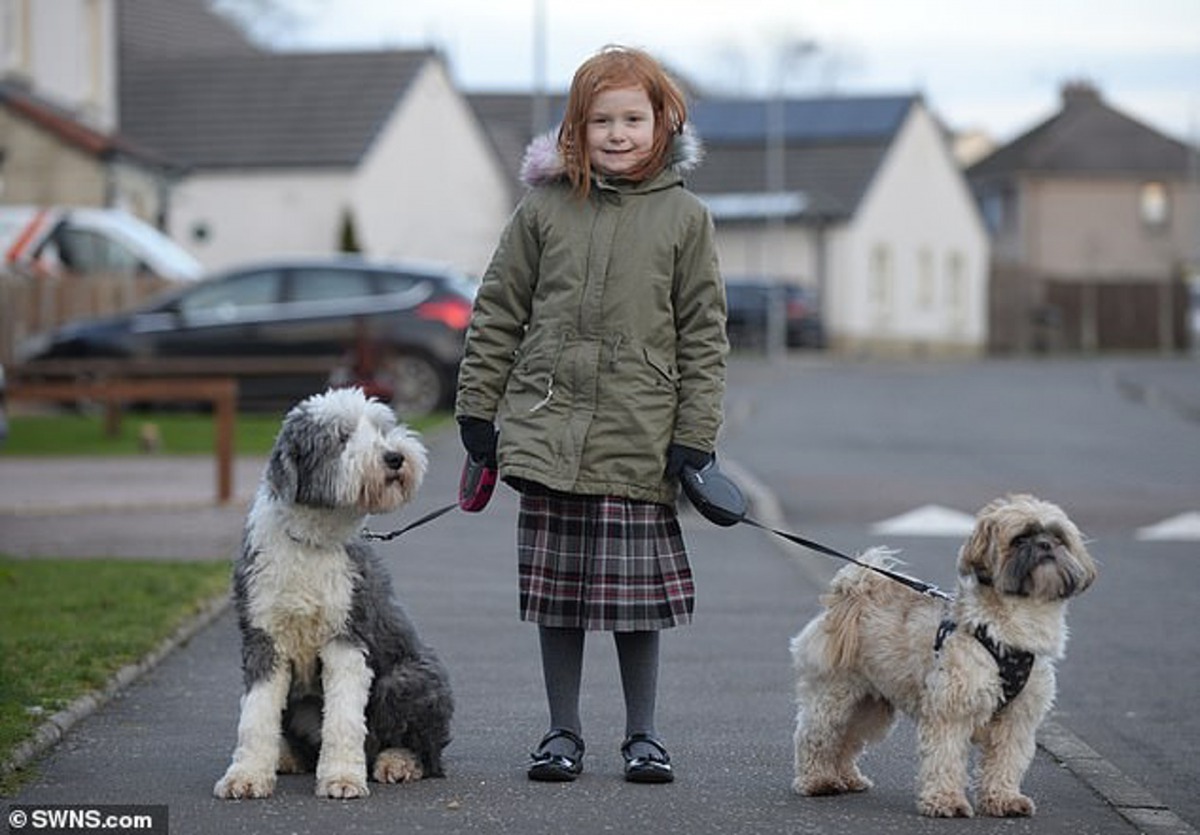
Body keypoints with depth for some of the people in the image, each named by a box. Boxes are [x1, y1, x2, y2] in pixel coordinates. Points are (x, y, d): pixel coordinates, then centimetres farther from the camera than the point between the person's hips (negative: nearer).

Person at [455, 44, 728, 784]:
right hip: (548, 433, 1)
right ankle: (563, 733, 18)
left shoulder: (685, 217, 2)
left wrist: (695, 438, -3)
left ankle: (644, 735, 17)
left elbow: (705, 335, 2)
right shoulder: (545, 207, 3)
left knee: (637, 591, 3)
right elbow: (497, 313, 8)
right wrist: (478, 410, 5)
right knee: (557, 592, 7)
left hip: (639, 444, -1)